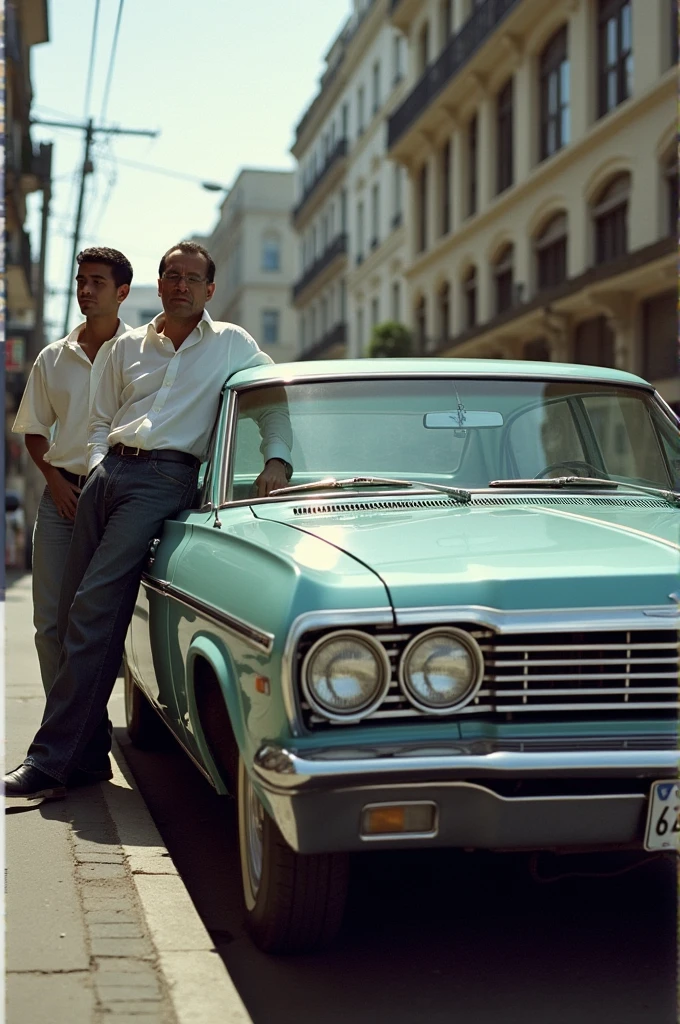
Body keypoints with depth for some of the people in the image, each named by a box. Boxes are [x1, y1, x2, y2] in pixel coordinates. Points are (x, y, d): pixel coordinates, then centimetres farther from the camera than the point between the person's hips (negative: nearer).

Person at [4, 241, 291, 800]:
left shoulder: (231, 343, 11)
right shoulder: (129, 347, 20)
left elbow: (274, 398, 13)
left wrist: (277, 460, -1)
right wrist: (98, 468, 6)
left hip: (164, 478, -5)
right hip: (108, 472, 6)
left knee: (94, 611, -17)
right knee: (74, 612, 1)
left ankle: (50, 761, -16)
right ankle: (89, 751, 11)